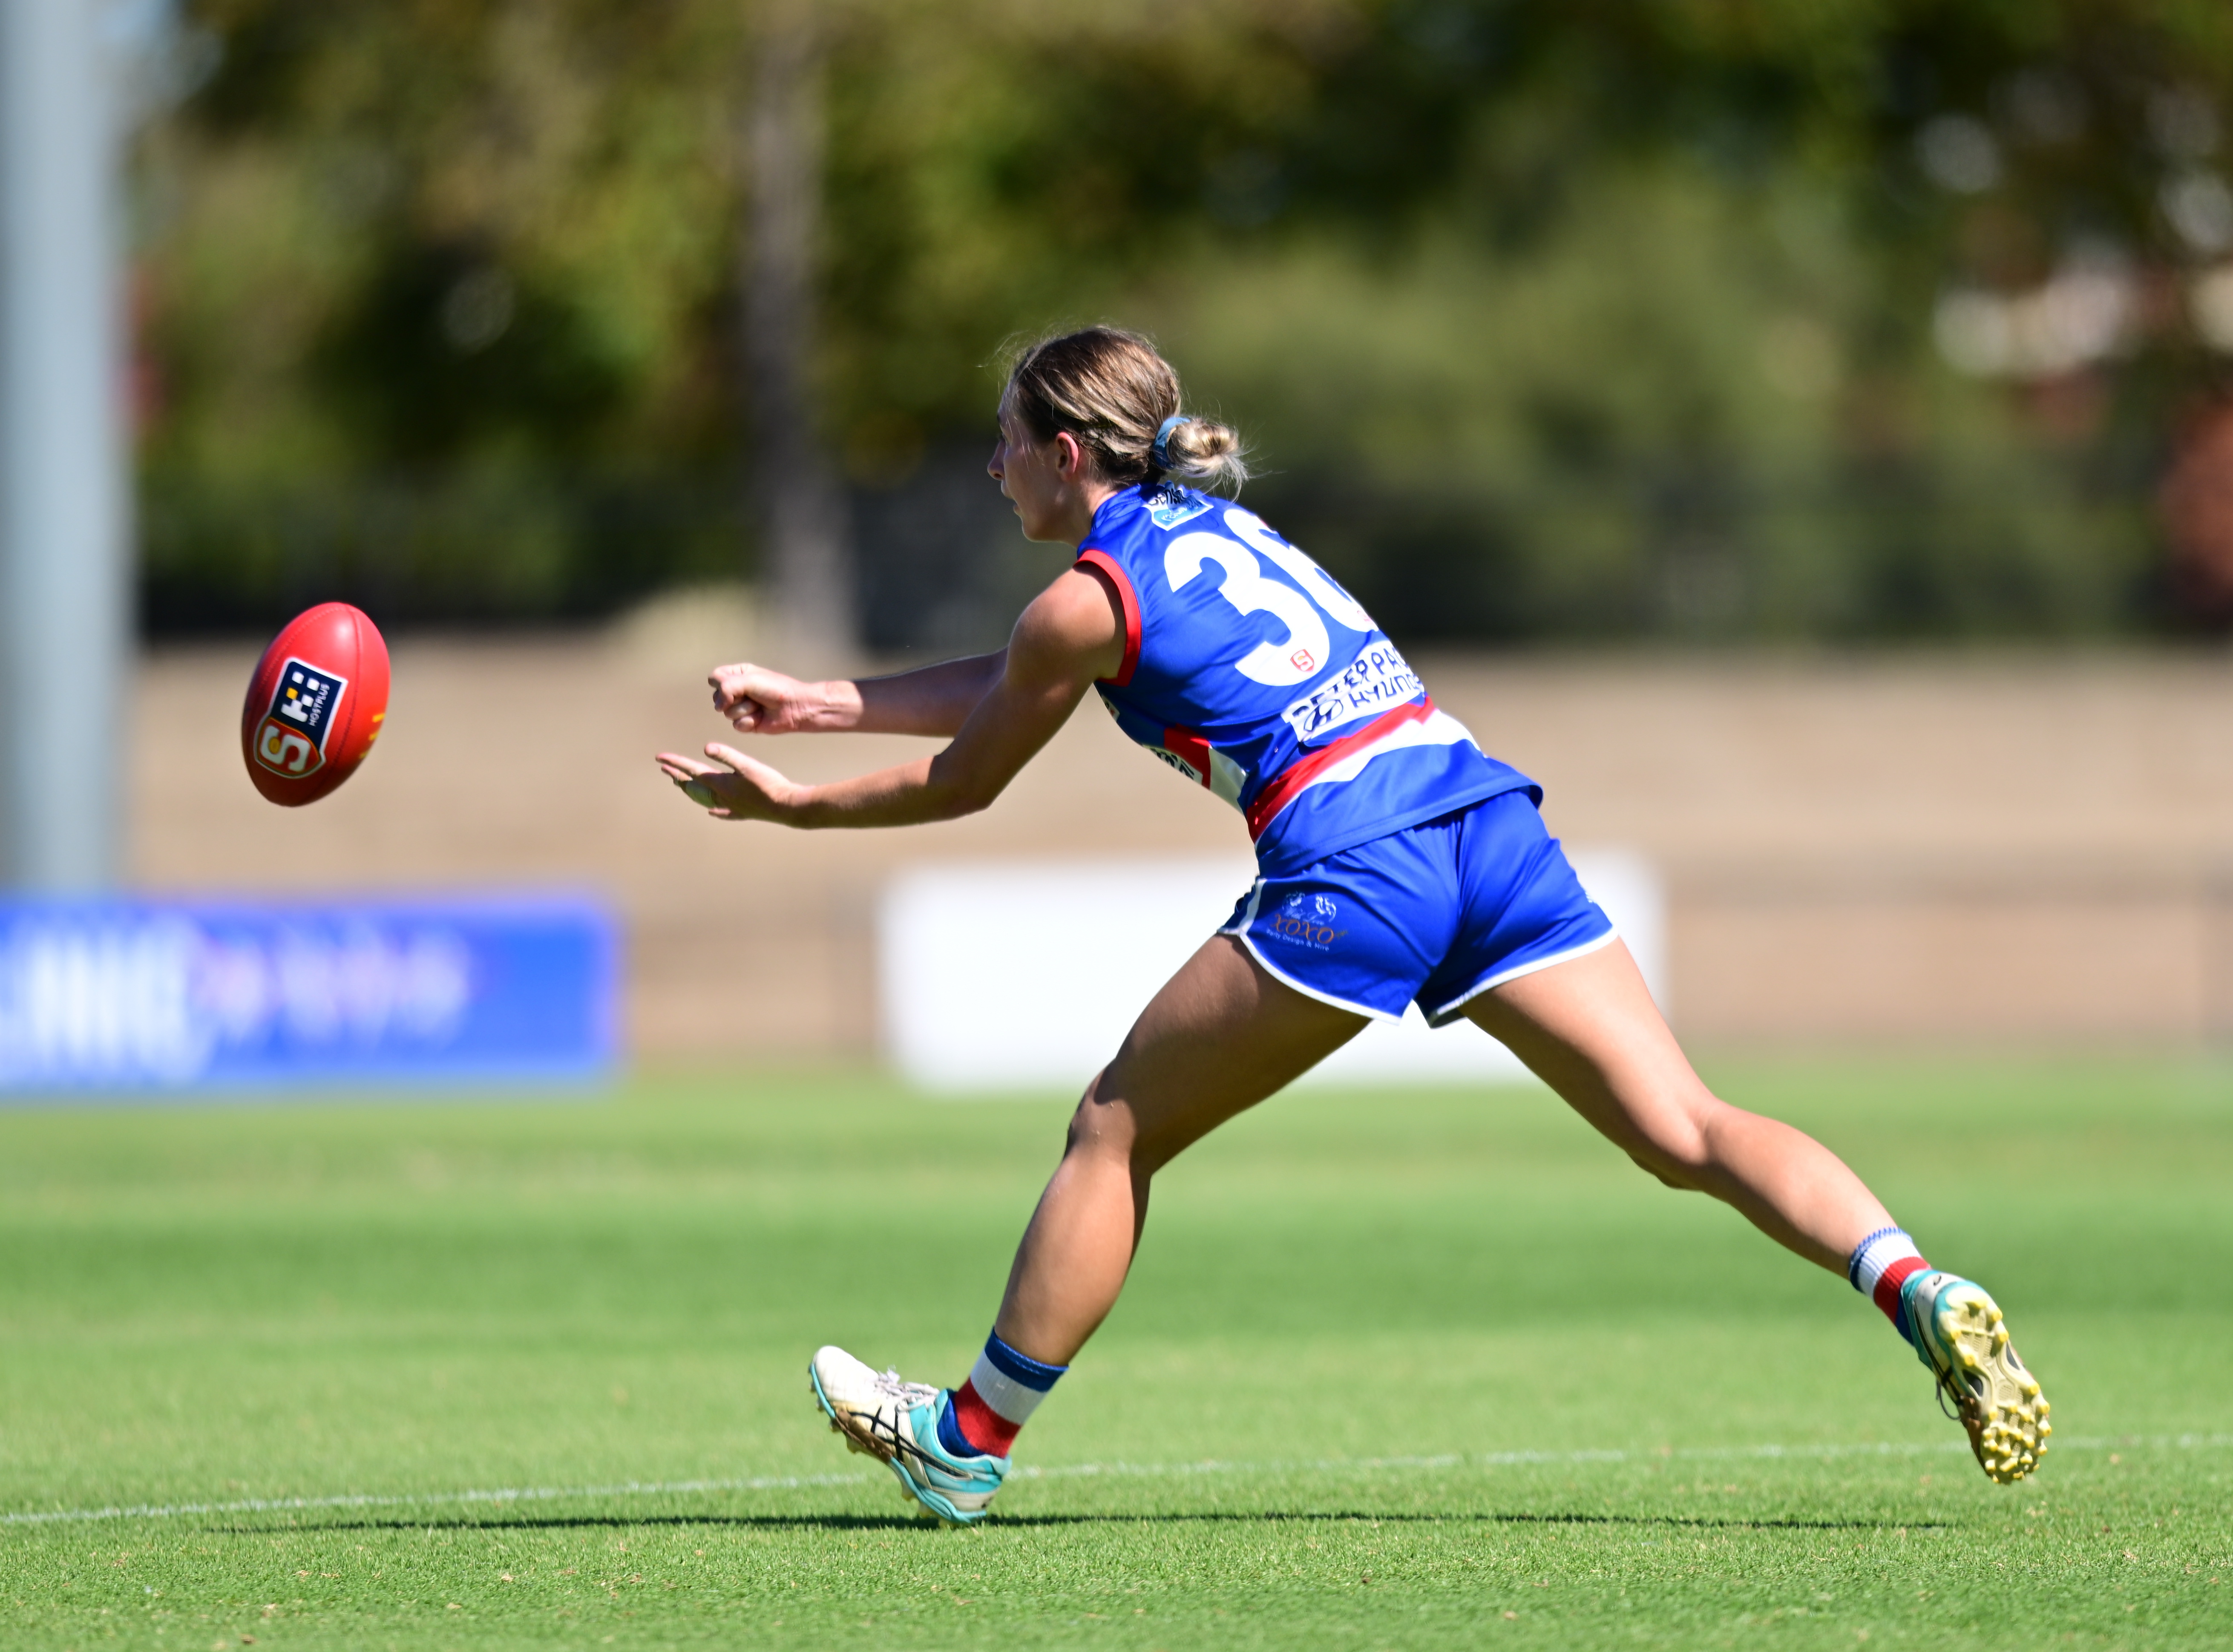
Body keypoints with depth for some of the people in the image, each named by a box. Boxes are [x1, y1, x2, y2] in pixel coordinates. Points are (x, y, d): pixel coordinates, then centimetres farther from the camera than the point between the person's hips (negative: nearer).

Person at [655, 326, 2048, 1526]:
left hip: (1356, 870, -7)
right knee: (1688, 1130, -3)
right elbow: (1011, 687, 35)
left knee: (1119, 1132, 11)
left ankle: (970, 1440, 21)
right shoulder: (1210, 528, 26)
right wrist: (815, 703, 37)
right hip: (1489, 820, 7)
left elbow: (959, 785, 17)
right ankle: (1916, 1288, -26)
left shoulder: (1088, 600, 4)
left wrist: (791, 805, 31)